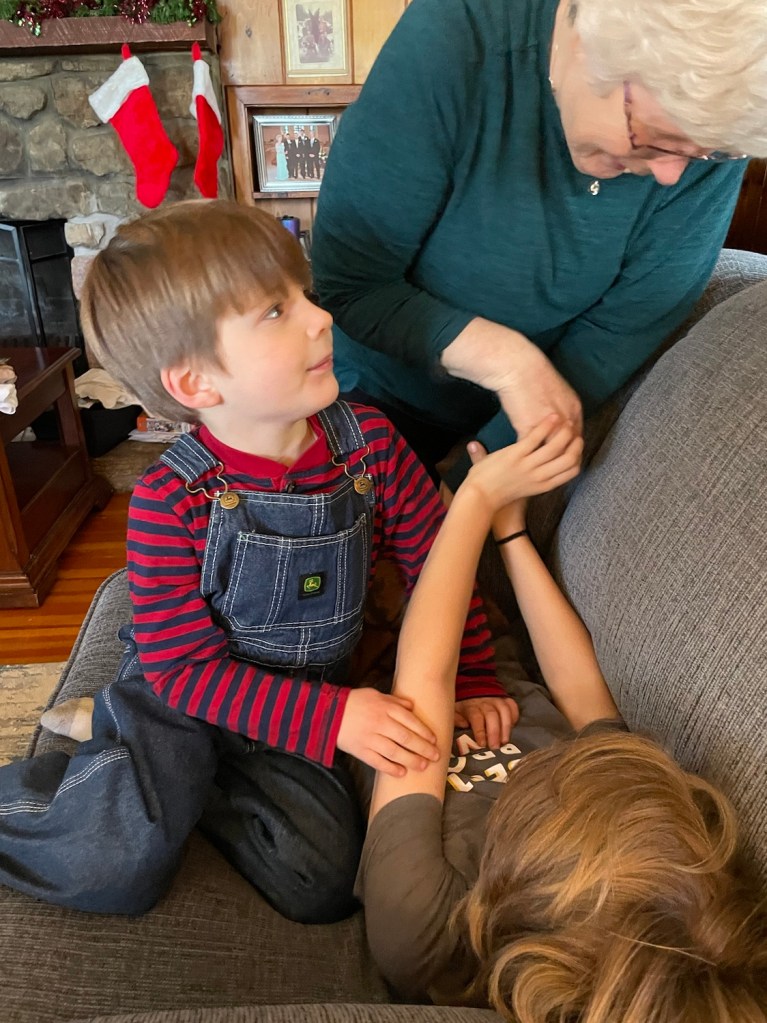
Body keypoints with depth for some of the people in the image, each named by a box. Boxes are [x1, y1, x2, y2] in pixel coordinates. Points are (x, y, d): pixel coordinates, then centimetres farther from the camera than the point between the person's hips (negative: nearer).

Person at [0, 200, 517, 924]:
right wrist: (330, 717, -29)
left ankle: (175, 785, 11)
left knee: (324, 887, -8)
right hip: (183, 696, -3)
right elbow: (185, 666, -20)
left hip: (308, 702, 4)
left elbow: (439, 566, -1)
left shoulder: (372, 444, -13)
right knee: (115, 871, -22)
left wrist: (475, 686, -6)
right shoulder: (169, 502, -23)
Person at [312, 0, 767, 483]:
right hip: (378, 394, -1)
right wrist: (504, 360, -35)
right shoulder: (449, 43, -28)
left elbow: (623, 330, -18)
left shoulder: (713, 133, -20)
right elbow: (347, 281, -25)